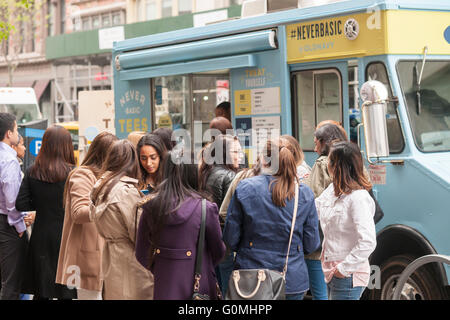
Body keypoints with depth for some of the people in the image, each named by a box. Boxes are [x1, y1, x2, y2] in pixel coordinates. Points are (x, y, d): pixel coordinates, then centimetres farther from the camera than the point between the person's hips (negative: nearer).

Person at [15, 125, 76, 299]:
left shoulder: (32, 172, -2)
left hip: (40, 237, 3)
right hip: (66, 236, -3)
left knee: (40, 292, 12)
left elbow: (20, 204, -2)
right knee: (65, 291, 6)